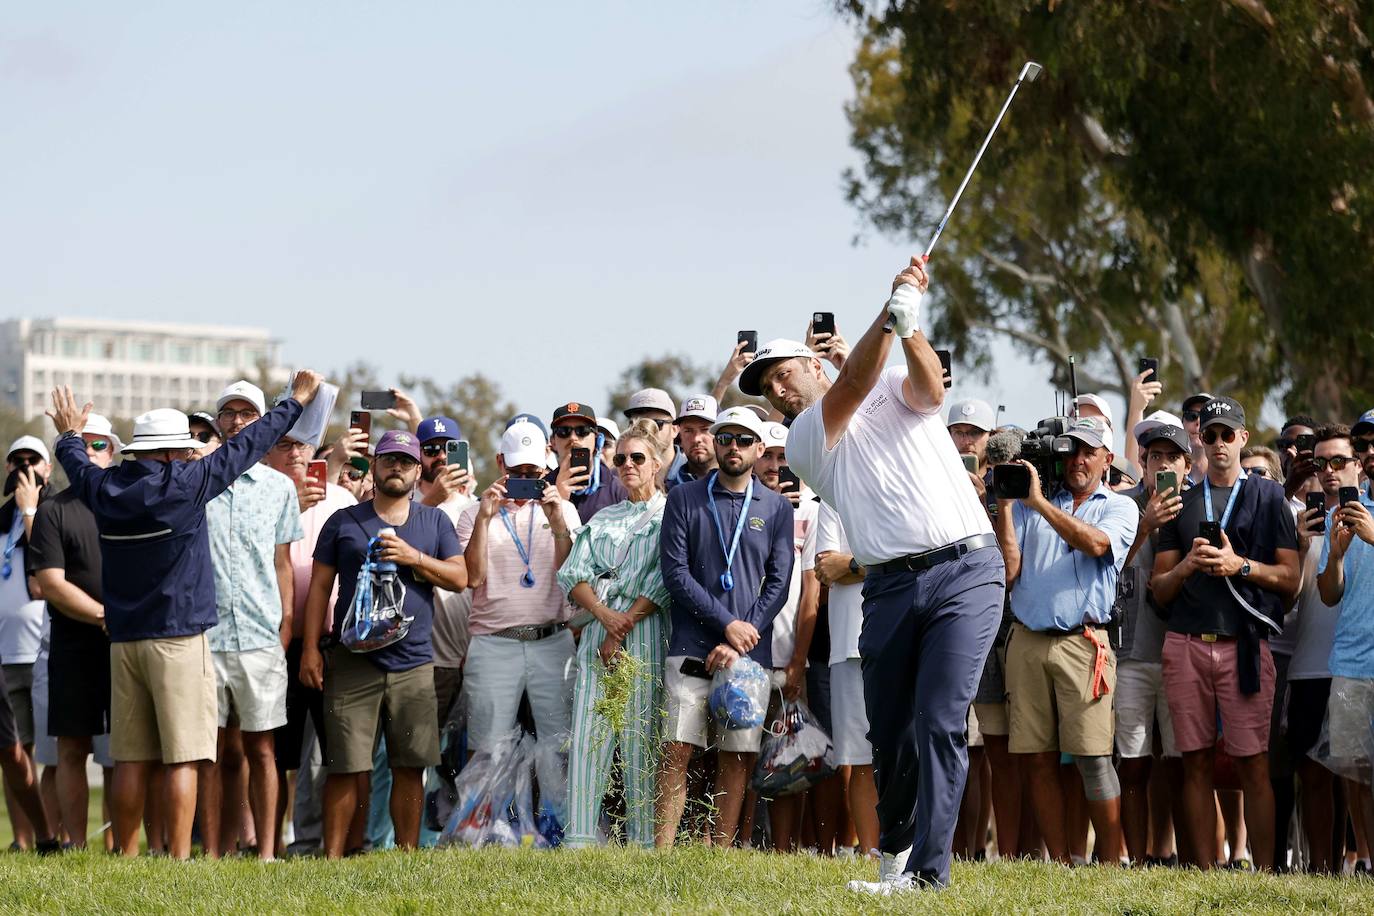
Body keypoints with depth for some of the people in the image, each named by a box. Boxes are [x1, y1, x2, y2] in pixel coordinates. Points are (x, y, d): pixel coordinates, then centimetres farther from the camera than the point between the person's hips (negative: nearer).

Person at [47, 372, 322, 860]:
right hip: (179, 637, -6)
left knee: (131, 757, 9)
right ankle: (178, 857, -10)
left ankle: (126, 856, 11)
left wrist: (69, 435, 49)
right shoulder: (184, 483, -9)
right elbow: (246, 447, -1)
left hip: (123, 638, 6)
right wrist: (297, 400, 11)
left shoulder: (105, 487, 4)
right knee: (183, 757, -5)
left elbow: (78, 467, 27)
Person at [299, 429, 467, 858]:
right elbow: (320, 586, 8)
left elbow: (460, 578, 6)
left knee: (410, 767, 3)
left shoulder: (434, 522, 14)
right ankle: (332, 856, -2)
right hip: (353, 662, -2)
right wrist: (311, 649, -1)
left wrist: (414, 557, -9)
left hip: (413, 661, 2)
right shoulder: (344, 522, 9)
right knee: (346, 766, -5)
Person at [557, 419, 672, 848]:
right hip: (597, 633, 5)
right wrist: (604, 614, -8)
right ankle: (579, 837, -9)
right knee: (587, 733, -5)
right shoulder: (603, 519, 22)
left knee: (640, 739, -8)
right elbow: (573, 575, 11)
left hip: (645, 633, -5)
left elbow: (664, 582, -5)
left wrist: (623, 625, -10)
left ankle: (643, 840, -8)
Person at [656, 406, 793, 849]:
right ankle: (663, 851, -10)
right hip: (692, 649, -1)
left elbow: (778, 584, 4)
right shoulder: (685, 499, 7)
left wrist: (736, 644, -7)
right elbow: (675, 573, -1)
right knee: (677, 751, -8)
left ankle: (722, 854, 5)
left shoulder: (776, 509, 10)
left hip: (749, 653, 1)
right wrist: (726, 623, -10)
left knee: (738, 756, 1)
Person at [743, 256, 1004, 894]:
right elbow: (852, 386, -6)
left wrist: (911, 328, -27)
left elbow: (930, 388, -9)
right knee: (888, 733, 3)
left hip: (965, 570, -2)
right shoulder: (804, 442, 11)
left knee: (939, 721, -13)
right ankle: (895, 849, 24)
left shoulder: (897, 391, 15)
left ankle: (928, 866, -16)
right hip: (890, 587, 2)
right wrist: (890, 313, -19)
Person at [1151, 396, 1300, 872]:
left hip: (1245, 642, -3)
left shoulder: (1268, 497, 10)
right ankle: (1204, 874, 2)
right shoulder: (1180, 502, 17)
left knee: (1253, 764, -8)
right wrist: (1187, 565, -4)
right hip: (1186, 644, 3)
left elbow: (1290, 579, 5)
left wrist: (1240, 565, -10)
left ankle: (1264, 873, -8)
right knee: (1196, 762, 0)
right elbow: (1160, 590, 16)